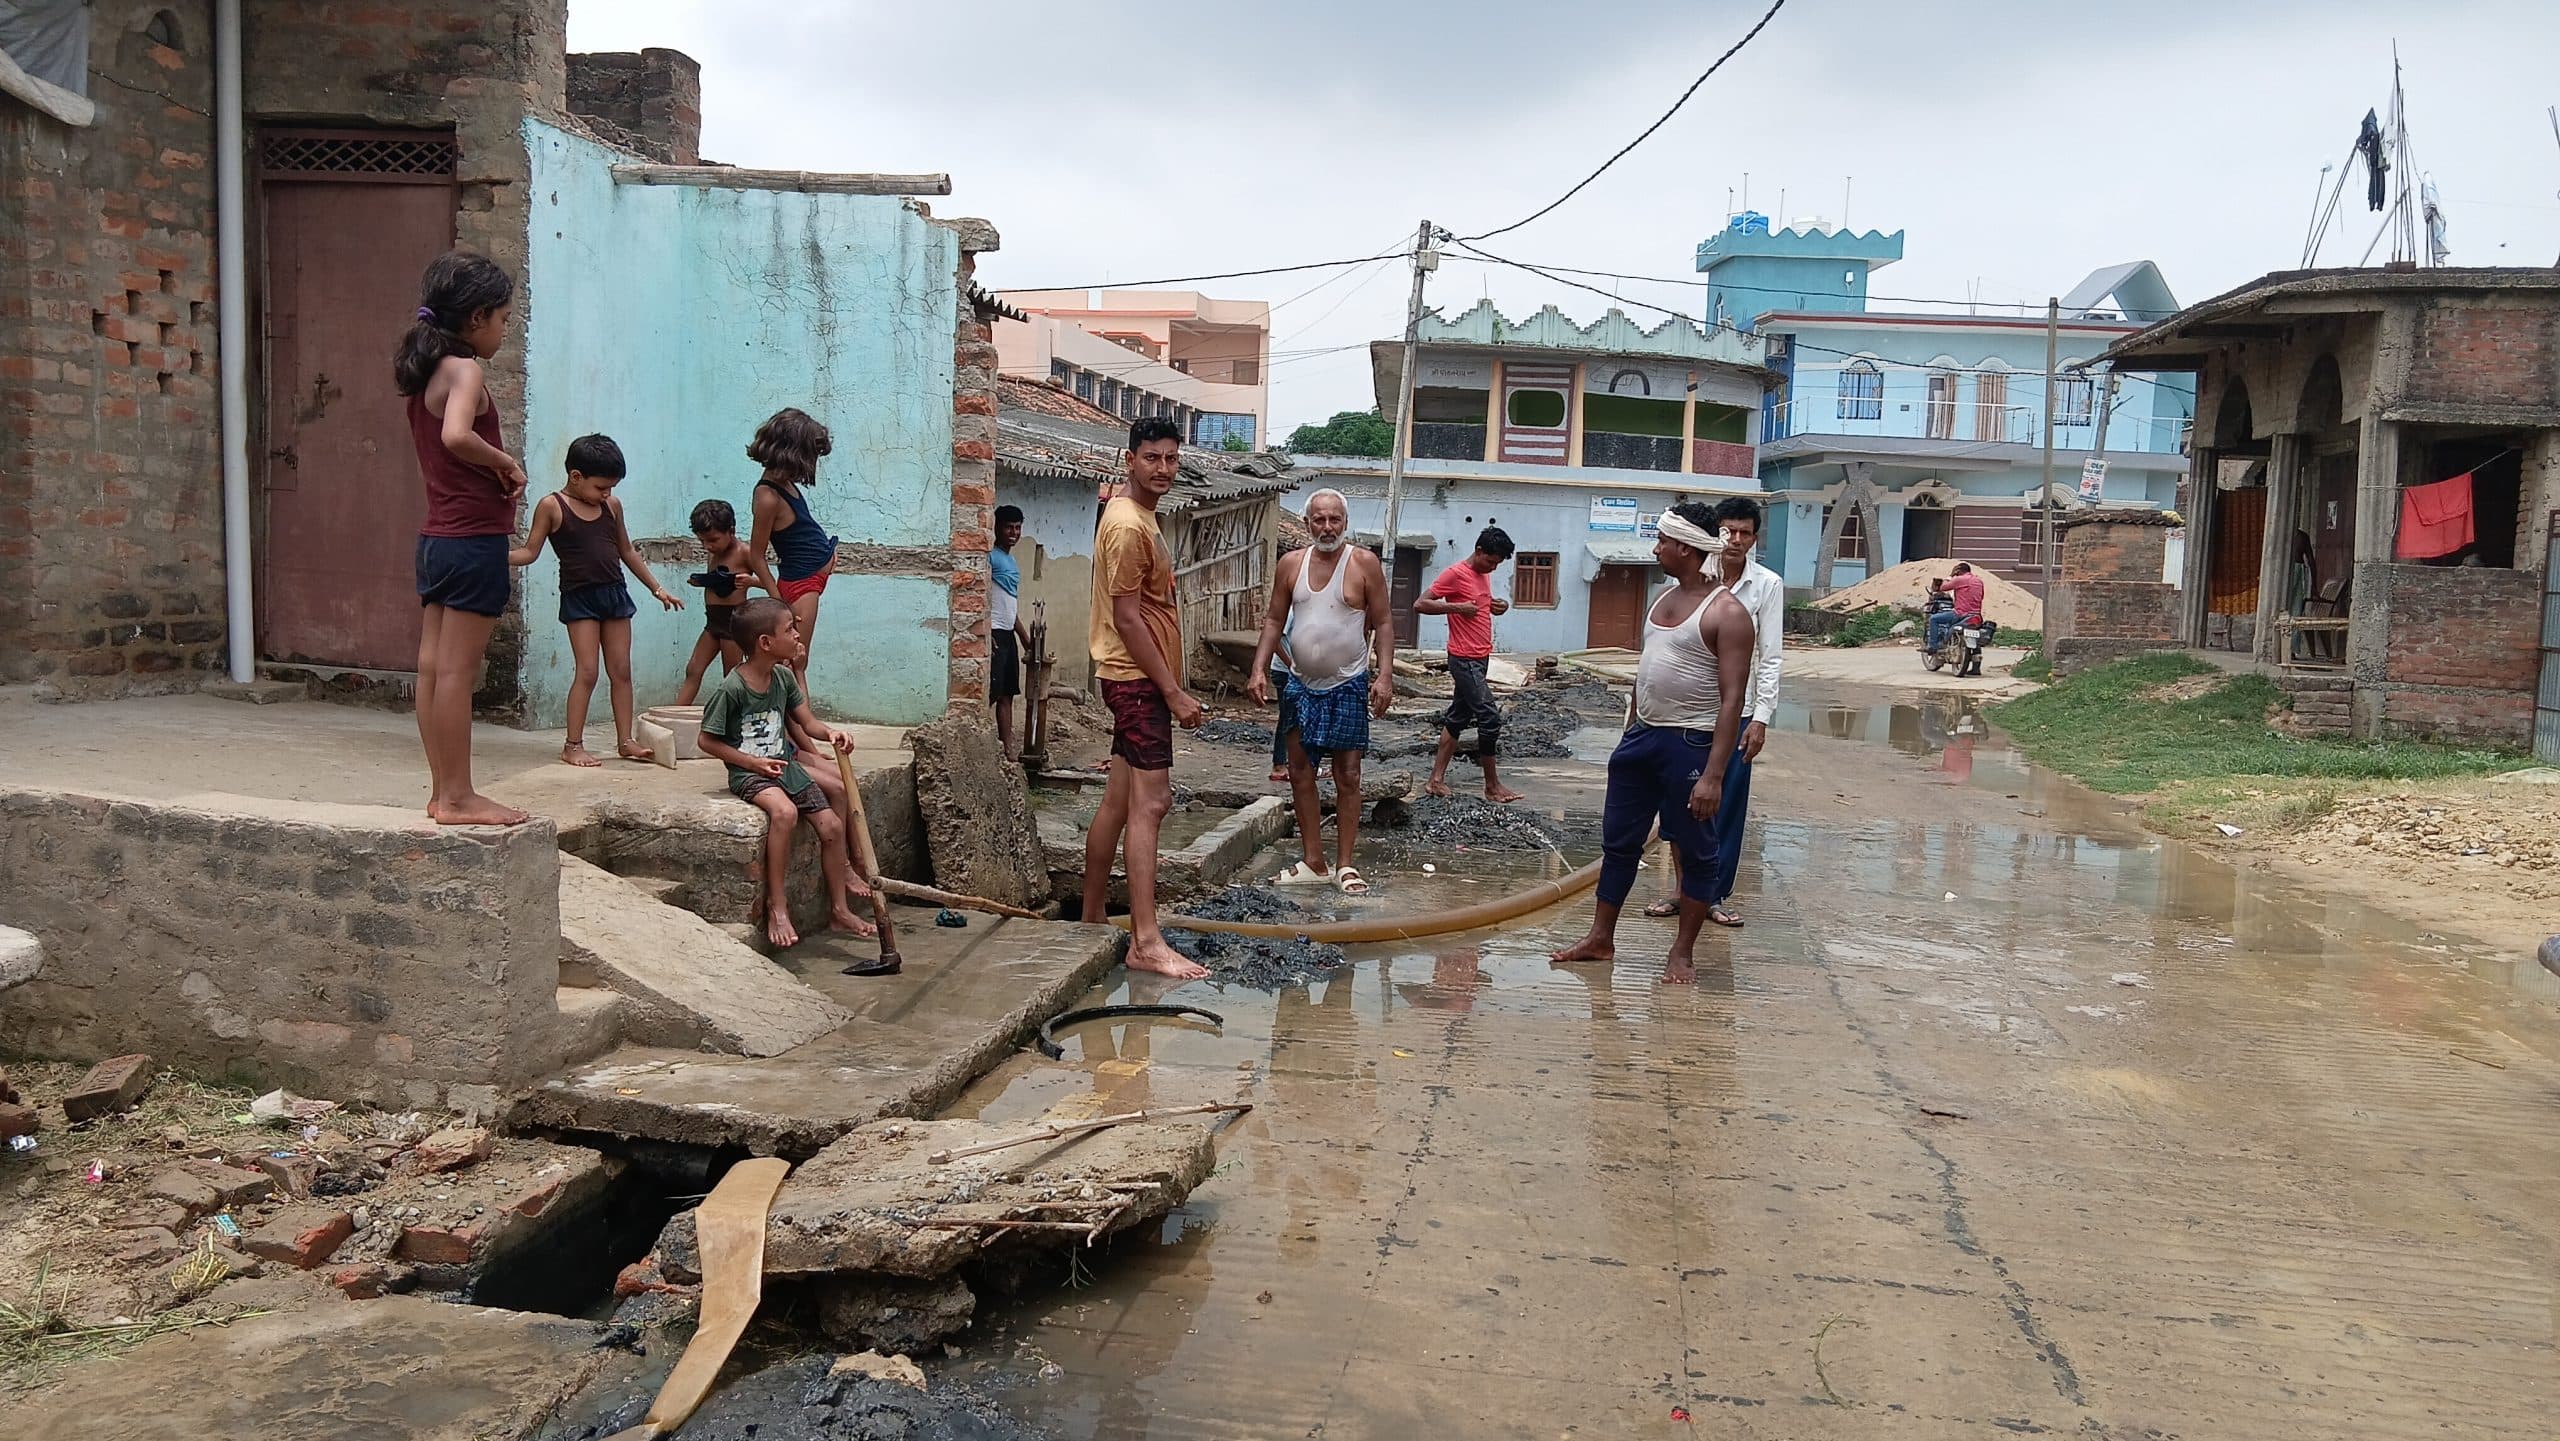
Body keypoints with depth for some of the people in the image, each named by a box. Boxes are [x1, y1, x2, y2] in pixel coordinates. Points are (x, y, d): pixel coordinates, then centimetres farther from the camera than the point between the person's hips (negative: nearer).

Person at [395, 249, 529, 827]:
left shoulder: (423, 373, 14)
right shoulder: (465, 371, -13)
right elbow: (456, 436, -31)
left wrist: (498, 475, 11)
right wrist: (508, 463, -17)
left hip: (436, 535, 9)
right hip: (474, 539, -9)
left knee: (433, 666, 9)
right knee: (457, 671, -4)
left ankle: (443, 792, 17)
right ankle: (457, 797, 2)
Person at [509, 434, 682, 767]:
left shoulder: (612, 506, 8)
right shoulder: (551, 506, -5)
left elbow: (627, 552, 17)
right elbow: (529, 551, -4)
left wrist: (657, 589, 19)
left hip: (614, 592, 5)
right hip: (579, 596, -5)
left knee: (621, 670, 6)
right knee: (587, 671, -9)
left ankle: (626, 741, 12)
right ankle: (573, 745, -1)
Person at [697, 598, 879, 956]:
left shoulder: (784, 677, 3)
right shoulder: (730, 689, -17)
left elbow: (807, 722, 9)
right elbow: (708, 741, -10)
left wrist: (830, 733, -13)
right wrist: (754, 762, -17)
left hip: (786, 765, 7)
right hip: (749, 774, -7)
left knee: (832, 825, -1)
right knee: (784, 811, -35)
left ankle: (839, 909, 16)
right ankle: (777, 906, -27)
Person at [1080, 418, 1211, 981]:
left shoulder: (1137, 516, 17)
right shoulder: (1128, 524, -15)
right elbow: (1127, 618, -20)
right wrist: (1174, 691, -20)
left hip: (1137, 678, 10)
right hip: (1139, 678, -10)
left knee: (1119, 802, 13)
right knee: (1149, 805, -13)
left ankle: (1091, 920, 22)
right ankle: (1146, 943, -14)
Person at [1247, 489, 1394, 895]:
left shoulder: (1364, 563, -5)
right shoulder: (1291, 564, 4)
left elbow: (1383, 623, -4)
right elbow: (1274, 620, 9)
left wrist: (1384, 675, -14)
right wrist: (1259, 670, -1)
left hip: (1347, 686, -4)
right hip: (1301, 684, 4)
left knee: (1347, 777, 0)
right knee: (1300, 773, 6)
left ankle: (1345, 865, 8)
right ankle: (1312, 862, 16)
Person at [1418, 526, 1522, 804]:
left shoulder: (1484, 574, 12)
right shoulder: (1455, 574, -14)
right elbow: (1420, 605, -16)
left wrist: (1499, 606, 6)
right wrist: (1457, 607, -22)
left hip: (1480, 658, 9)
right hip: (1465, 659, -9)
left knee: (1457, 717, 10)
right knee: (1490, 718, -9)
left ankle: (1437, 778, 15)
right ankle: (1492, 785, 0)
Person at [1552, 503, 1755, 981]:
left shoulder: (1727, 613, -15)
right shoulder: (1663, 597, 10)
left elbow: (1732, 699, -19)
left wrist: (1713, 775, -24)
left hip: (1691, 744, -8)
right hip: (1642, 737, 8)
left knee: (1695, 851, 6)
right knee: (1618, 841, 13)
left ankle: (1683, 952, 17)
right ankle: (1601, 938, 24)